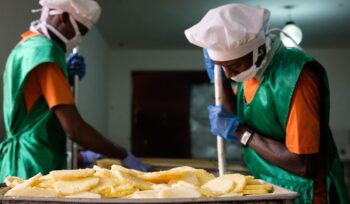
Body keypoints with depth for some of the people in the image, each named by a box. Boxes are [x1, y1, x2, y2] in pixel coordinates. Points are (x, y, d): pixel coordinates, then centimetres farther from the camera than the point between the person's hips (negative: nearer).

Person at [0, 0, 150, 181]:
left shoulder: (26, 46, 15)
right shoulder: (45, 50, -16)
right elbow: (74, 129, -21)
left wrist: (66, 75, 8)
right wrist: (124, 155, -13)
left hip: (22, 159, 10)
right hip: (34, 164, -10)